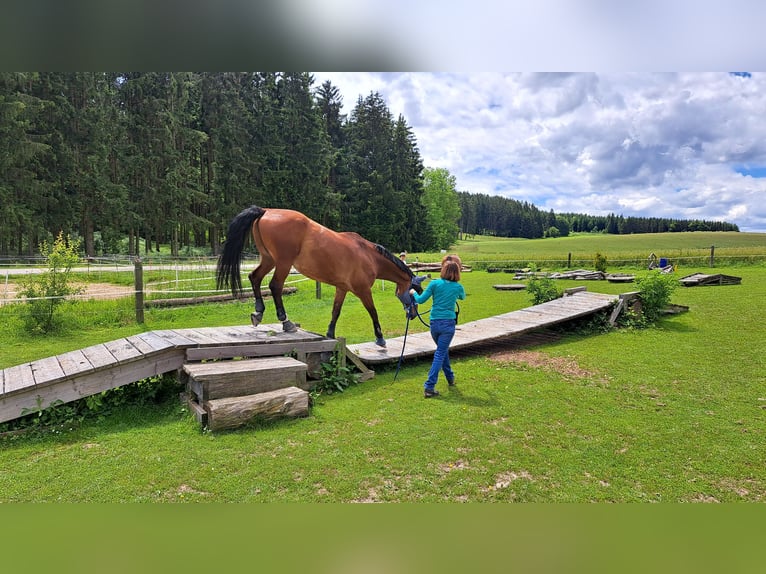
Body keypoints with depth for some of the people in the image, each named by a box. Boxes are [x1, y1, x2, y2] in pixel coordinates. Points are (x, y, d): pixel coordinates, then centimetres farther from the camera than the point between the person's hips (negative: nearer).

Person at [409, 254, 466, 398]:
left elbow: (420, 300, -3)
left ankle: (450, 378, 38)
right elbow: (462, 297, 21)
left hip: (435, 323, 2)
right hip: (448, 324, -2)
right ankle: (429, 387, -5)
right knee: (440, 354, 0)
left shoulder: (435, 283, -6)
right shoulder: (458, 287, -2)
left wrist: (414, 293, 17)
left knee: (443, 350, 23)